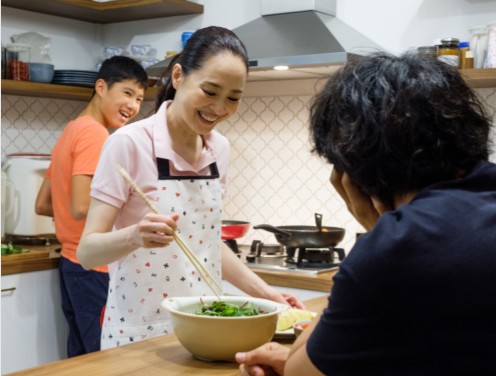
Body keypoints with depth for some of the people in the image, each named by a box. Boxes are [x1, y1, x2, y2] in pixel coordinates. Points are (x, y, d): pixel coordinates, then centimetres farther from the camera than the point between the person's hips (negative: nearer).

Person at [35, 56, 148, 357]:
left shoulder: (71, 131, 13)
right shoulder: (94, 133, -15)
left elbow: (42, 205, 18)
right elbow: (82, 207, -24)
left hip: (73, 264, 10)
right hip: (96, 268, -10)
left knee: (83, 359, 16)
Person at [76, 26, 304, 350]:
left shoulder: (219, 149, 2)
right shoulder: (129, 144, -16)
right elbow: (88, 251, -17)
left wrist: (263, 291, 3)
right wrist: (134, 236, -35)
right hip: (139, 333, -5)